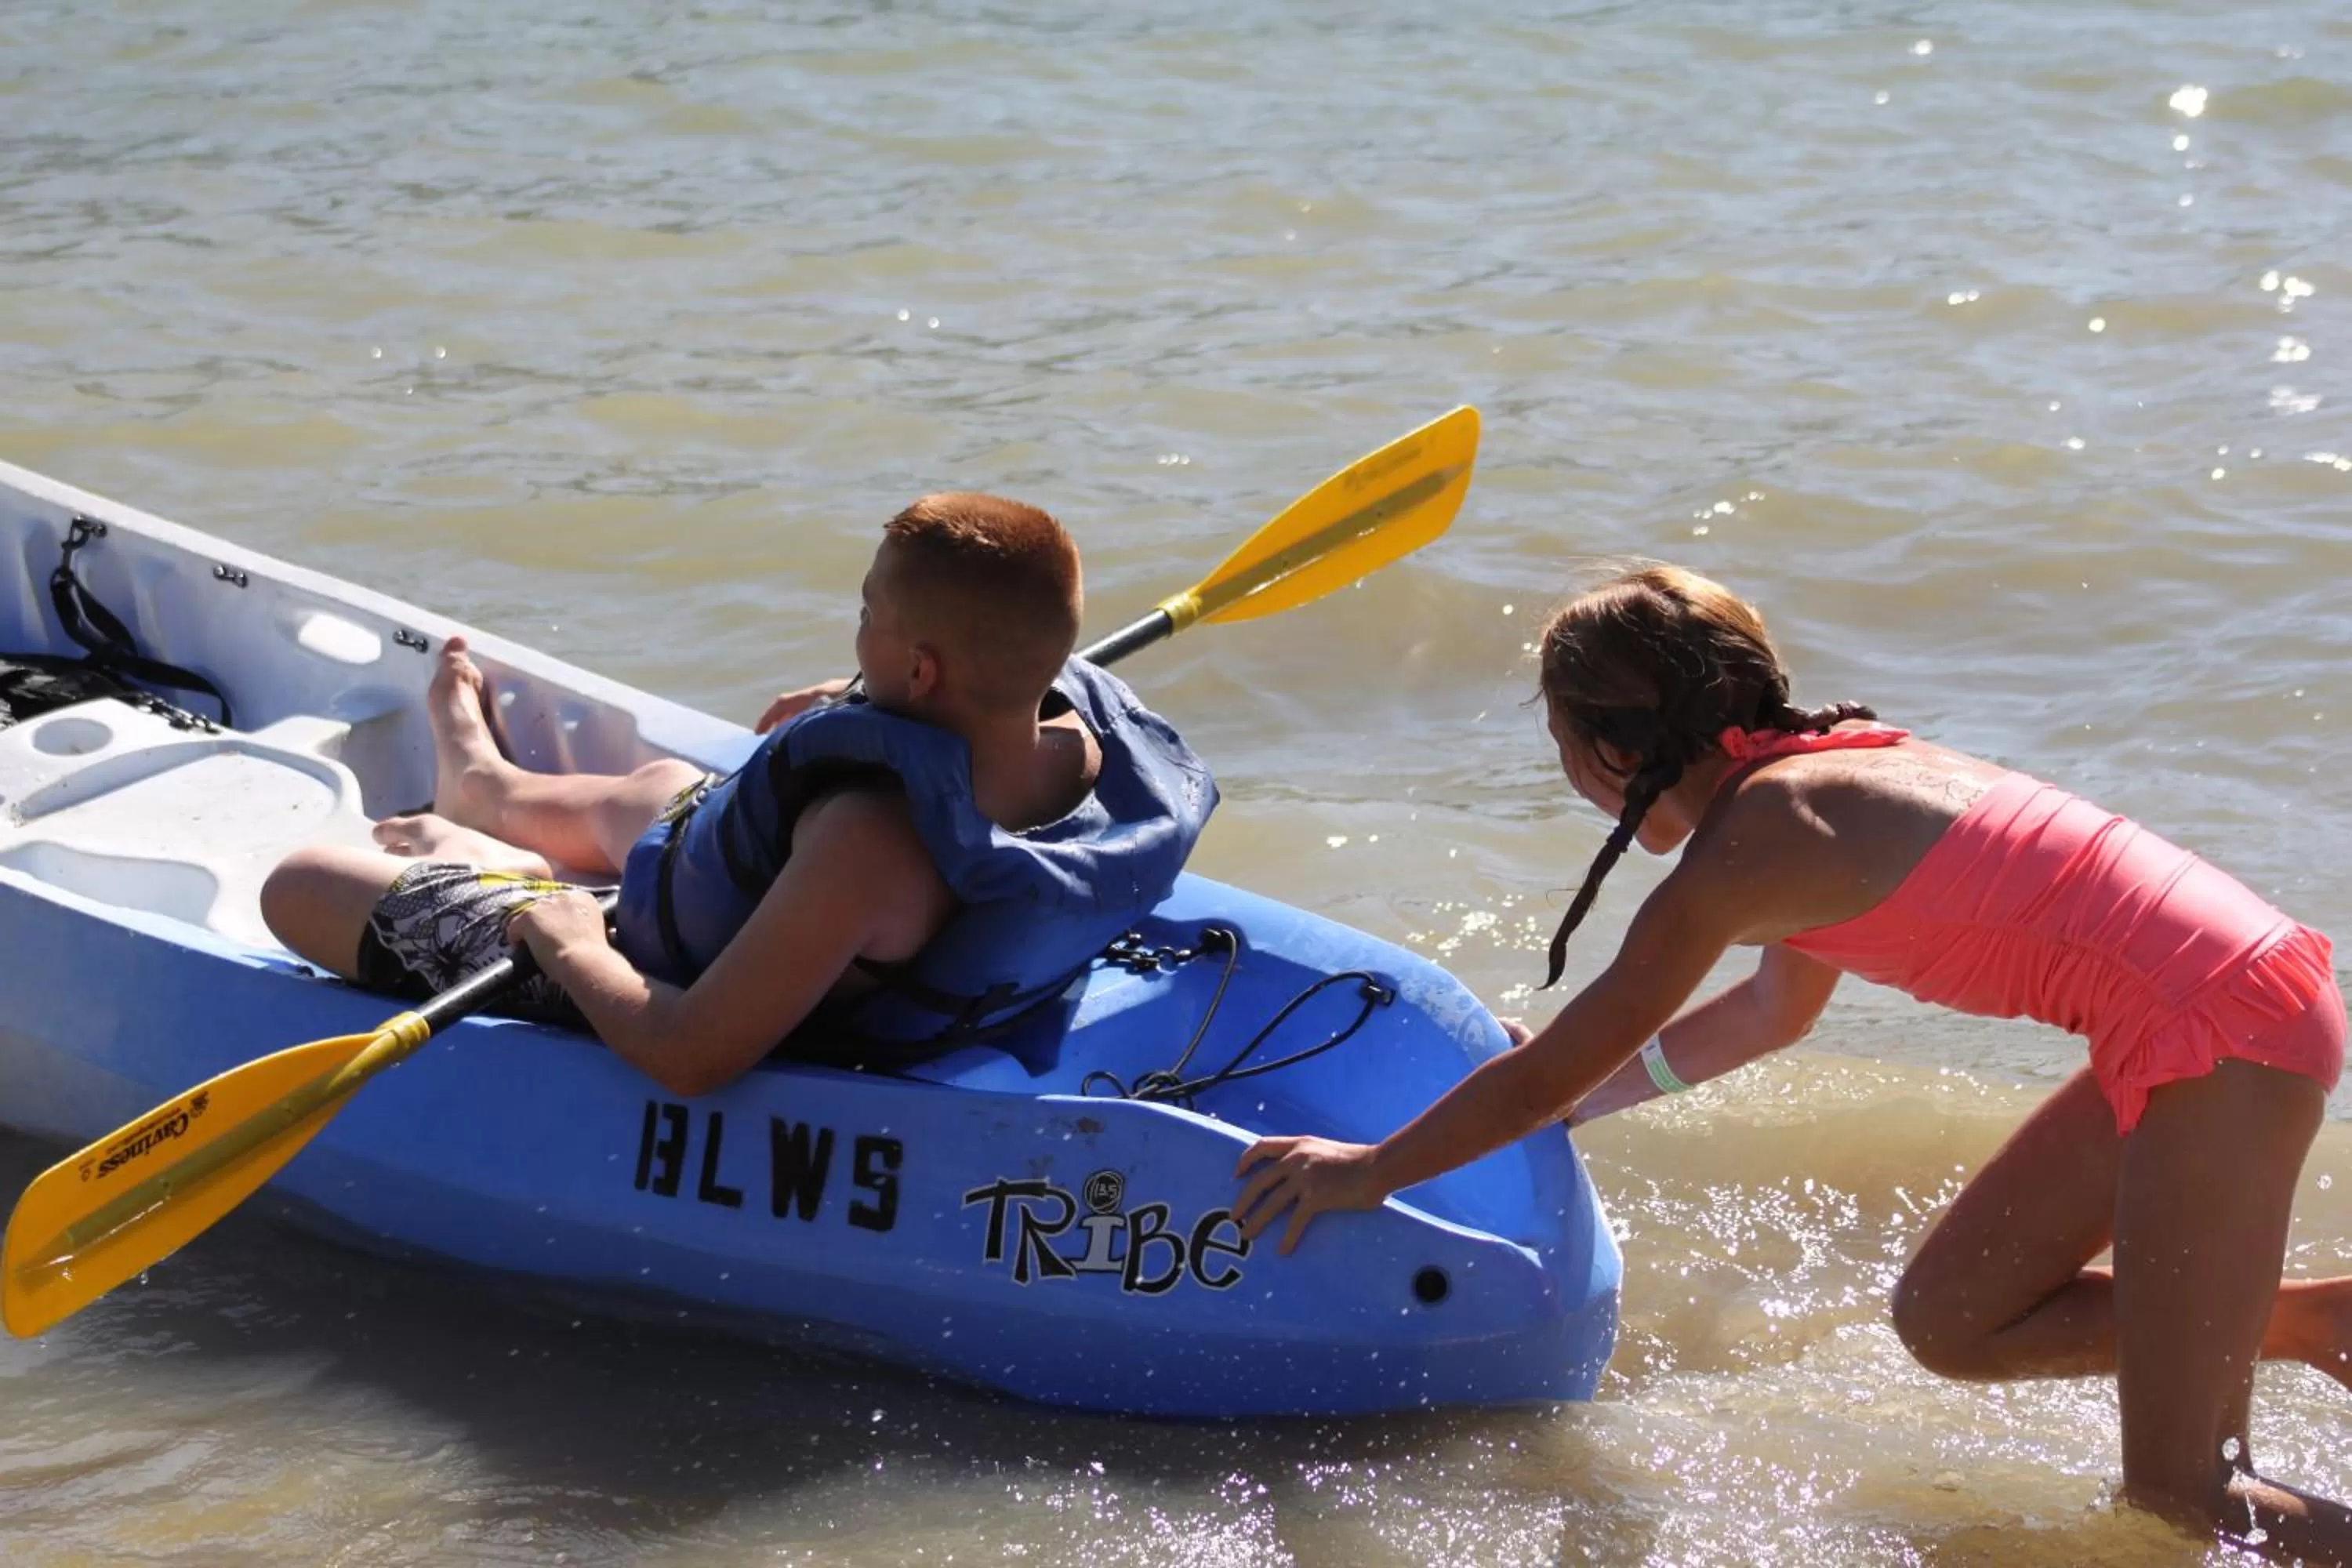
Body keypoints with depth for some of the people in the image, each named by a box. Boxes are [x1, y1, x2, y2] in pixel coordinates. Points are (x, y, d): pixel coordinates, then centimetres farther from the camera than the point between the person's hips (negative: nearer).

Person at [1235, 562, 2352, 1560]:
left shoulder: (1744, 846, -12)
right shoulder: (1823, 769, 15)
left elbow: (1548, 1074, -4)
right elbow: (1773, 1011, 31)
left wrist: (1371, 1170, 9)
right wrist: (1555, 1095, 35)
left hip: (2224, 1030, -9)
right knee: (1946, 1319, 14)